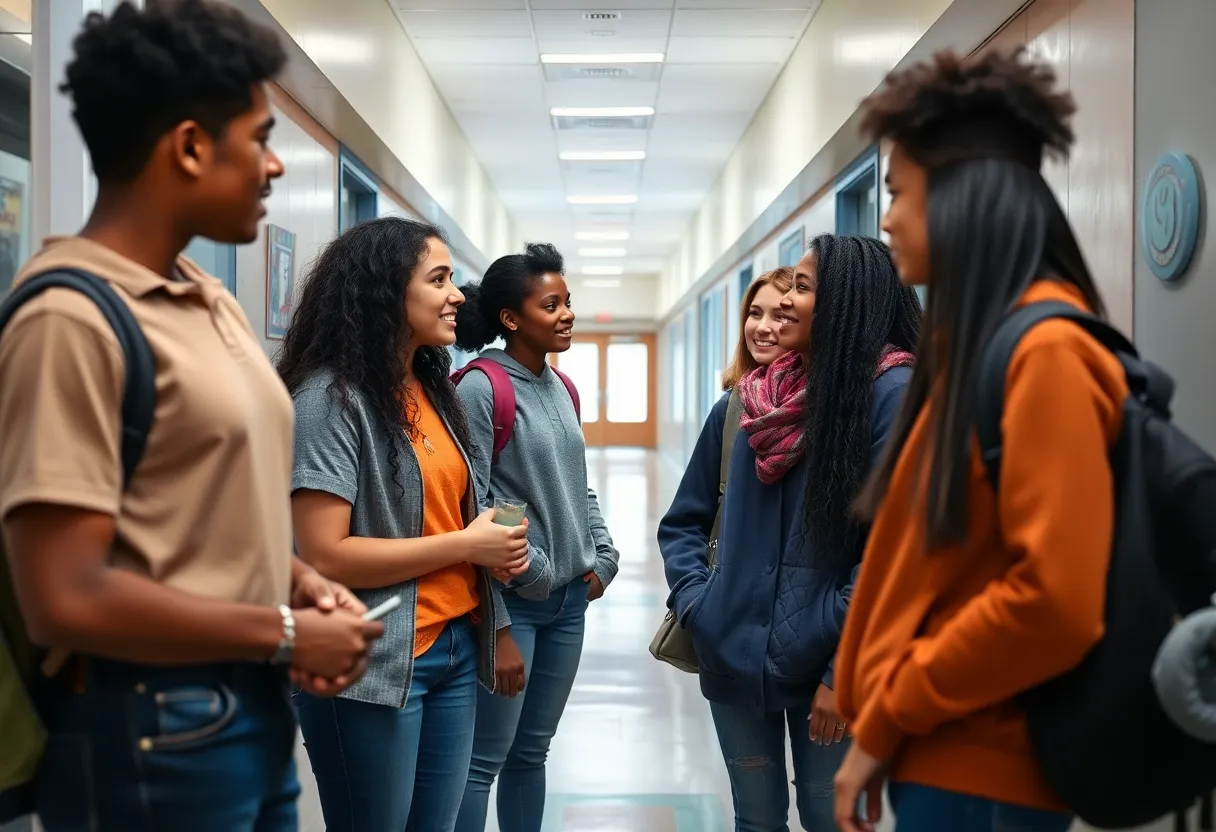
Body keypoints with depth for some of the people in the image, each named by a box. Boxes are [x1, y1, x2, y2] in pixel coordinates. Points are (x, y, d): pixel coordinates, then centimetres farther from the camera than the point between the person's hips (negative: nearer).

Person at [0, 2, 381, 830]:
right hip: (156, 731, -8)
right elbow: (68, 600, -23)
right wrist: (286, 633, -14)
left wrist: (299, 580, 1)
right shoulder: (74, 319, -18)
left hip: (255, 709, 9)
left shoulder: (214, 303, 10)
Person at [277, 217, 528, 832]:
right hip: (372, 666, -8)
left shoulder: (432, 389, 11)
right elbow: (323, 557, -21)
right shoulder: (331, 397, -14)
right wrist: (466, 545, -15)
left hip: (454, 649, 8)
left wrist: (495, 545, 0)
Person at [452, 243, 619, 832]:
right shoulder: (480, 390, -14)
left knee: (531, 754, 15)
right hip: (512, 600, -7)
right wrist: (497, 628, -18)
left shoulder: (561, 390, 10)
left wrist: (601, 557, 4)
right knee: (483, 761, -1)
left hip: (569, 597, 7)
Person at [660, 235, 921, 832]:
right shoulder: (745, 403, 7)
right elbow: (682, 522, 15)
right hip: (735, 657, 5)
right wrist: (695, 604, 0)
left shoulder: (890, 392, -10)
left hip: (827, 665, -5)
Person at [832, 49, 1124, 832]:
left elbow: (1055, 599, -23)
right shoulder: (980, 348, 12)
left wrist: (885, 720, -14)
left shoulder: (1043, 352, -16)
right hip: (947, 753, 9)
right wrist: (887, 718, 11)